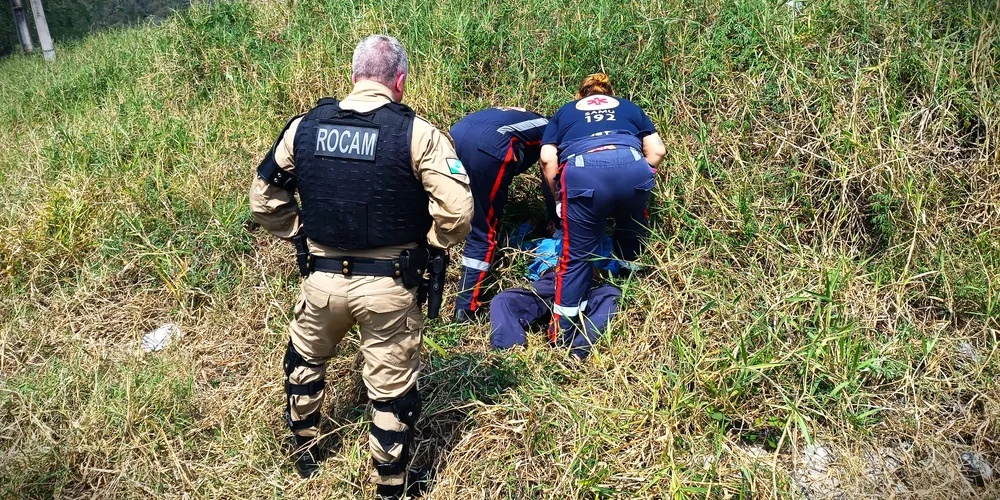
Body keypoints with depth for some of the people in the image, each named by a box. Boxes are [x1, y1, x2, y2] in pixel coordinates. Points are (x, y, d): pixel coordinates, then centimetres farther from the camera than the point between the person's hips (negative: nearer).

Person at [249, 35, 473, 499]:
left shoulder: (304, 127, -1)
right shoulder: (416, 133, -13)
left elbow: (264, 198, 9)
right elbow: (456, 211, -19)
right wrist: (430, 243, 0)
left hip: (322, 279, 4)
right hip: (388, 286, -3)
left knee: (305, 360, 32)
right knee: (391, 392, 13)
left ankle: (304, 450, 53)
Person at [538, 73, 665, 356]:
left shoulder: (563, 113, 33)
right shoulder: (629, 107, 36)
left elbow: (547, 158, 15)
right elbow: (657, 150, 22)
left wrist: (558, 196, 24)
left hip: (582, 171, -1)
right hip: (633, 167, 1)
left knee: (577, 255, 9)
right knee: (631, 241, 25)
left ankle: (562, 332, 17)